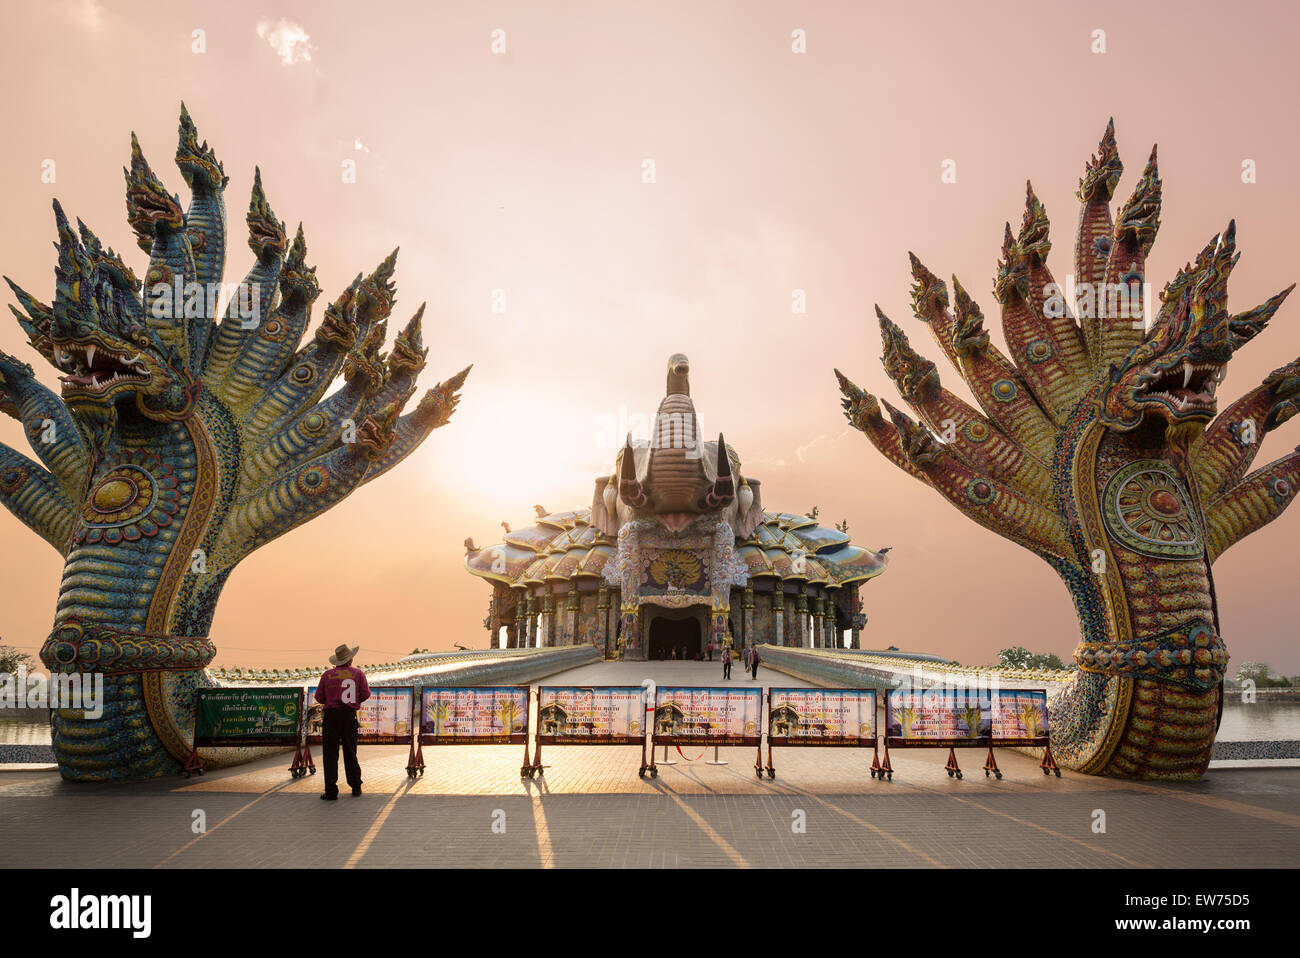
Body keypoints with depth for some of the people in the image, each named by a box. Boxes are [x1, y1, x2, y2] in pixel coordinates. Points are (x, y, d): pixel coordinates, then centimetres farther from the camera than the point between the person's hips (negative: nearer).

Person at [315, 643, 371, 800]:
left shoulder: (327, 675, 2)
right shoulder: (358, 673, 2)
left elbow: (319, 697, 2)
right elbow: (365, 695, 2)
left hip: (331, 715, -1)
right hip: (350, 715, 1)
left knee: (330, 754, 1)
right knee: (350, 753, 13)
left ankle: (331, 791, -2)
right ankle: (356, 787, 21)